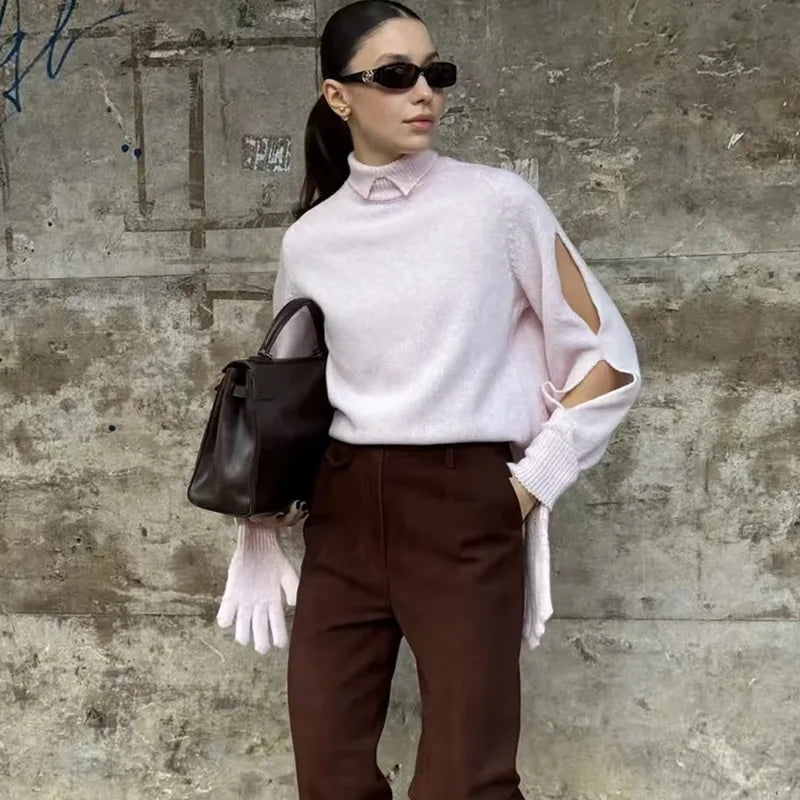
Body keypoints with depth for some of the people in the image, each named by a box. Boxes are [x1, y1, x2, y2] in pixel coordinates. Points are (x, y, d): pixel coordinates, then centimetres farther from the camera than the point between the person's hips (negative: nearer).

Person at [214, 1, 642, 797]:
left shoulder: (499, 201, -2)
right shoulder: (309, 241, 7)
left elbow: (607, 357, 1)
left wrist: (533, 483, -4)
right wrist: (264, 517, 11)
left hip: (464, 508, -3)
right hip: (343, 513, 4)